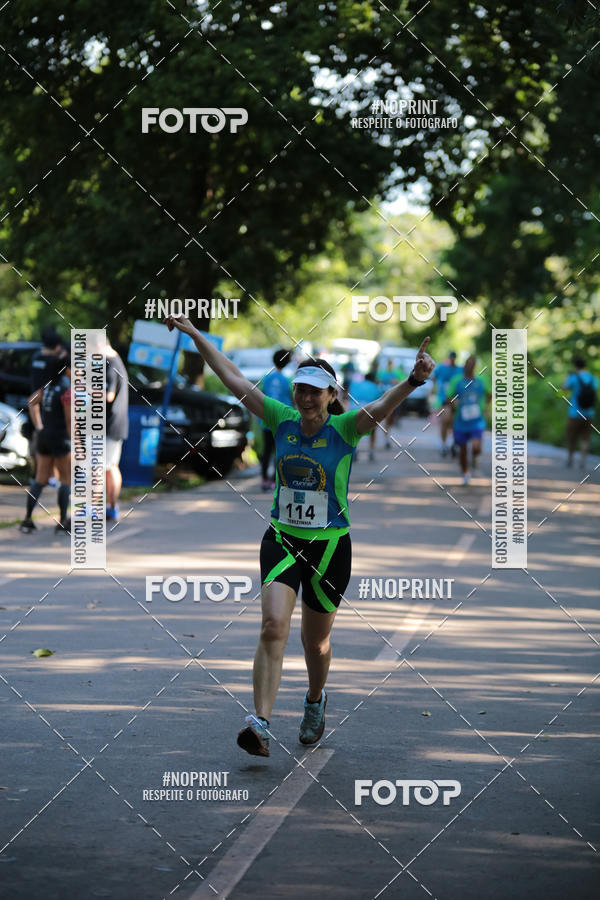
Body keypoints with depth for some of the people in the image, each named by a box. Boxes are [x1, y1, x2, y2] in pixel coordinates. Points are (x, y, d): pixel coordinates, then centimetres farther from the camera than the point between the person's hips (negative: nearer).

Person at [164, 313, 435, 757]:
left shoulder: (345, 428, -11)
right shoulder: (282, 420, -2)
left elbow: (383, 405, -30)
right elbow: (234, 378, 1)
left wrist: (413, 380, -49)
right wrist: (194, 333, 1)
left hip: (330, 546, -1)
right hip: (282, 538, 1)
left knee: (316, 640, 13)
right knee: (274, 625, -18)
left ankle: (315, 699, 45)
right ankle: (261, 724, -25)